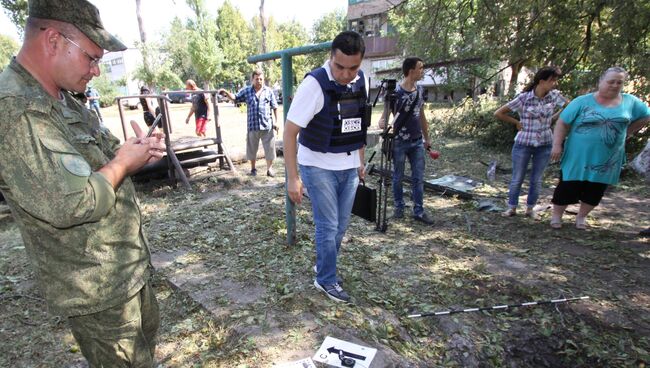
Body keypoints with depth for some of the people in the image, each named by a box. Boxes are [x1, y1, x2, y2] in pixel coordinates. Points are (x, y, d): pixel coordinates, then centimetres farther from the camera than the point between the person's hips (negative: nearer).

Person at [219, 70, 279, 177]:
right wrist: (226, 93, -6)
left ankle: (269, 169, 16)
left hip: (267, 126, -1)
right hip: (252, 126, 1)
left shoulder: (269, 91, 5)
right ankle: (253, 168, 26)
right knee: (252, 149, 10)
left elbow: (275, 107, 5)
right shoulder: (246, 91, 6)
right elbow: (235, 99, 12)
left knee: (270, 148, 2)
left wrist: (276, 122, 0)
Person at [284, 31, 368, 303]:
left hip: (349, 167, 6)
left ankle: (324, 266, 38)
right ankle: (326, 279, 22)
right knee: (328, 226, 1)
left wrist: (360, 162, 16)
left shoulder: (360, 81, 2)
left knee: (340, 226, 15)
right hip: (319, 166, -6)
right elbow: (290, 130, -19)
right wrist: (292, 177, -23)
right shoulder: (315, 83, -18)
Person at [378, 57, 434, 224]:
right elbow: (384, 116, -11)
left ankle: (419, 211, 15)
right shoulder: (396, 92, -11)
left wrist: (427, 138, 19)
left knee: (418, 177, 6)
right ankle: (399, 207, 24)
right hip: (399, 142, -5)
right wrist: (382, 123, -35)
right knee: (398, 177, 7)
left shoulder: (420, 90, 7)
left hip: (417, 142, 5)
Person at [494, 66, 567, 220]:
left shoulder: (555, 95, -3)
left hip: (544, 145, 3)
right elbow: (498, 113, -10)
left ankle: (530, 209, 27)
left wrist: (552, 118, 5)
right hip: (523, 144, -3)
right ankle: (512, 208, 22)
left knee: (537, 180, 11)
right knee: (517, 179, 6)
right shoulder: (523, 98, -13)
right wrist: (517, 122, -6)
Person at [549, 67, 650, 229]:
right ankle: (556, 215, 18)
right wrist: (557, 144, -14)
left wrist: (626, 132, 11)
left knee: (595, 191, 11)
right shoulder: (582, 101, -6)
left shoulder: (630, 102, 5)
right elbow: (562, 123, -7)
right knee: (567, 188, 2)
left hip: (607, 161, 4)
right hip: (577, 158, -3)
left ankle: (581, 216, 29)